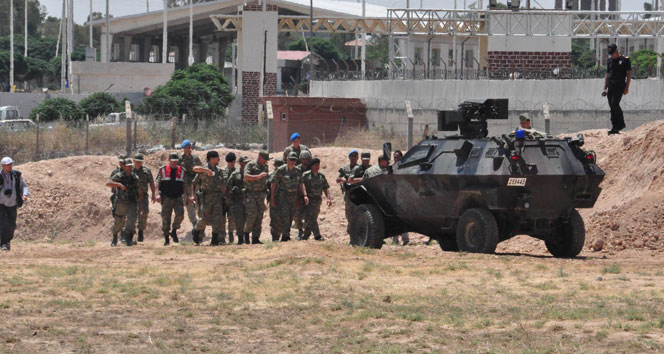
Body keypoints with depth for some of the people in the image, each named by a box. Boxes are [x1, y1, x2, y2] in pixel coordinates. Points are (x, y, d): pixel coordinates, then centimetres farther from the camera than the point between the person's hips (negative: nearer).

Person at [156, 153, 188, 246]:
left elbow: (184, 184, 15)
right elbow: (158, 182, 2)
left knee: (180, 214, -19)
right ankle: (166, 239, 10)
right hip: (166, 198, -1)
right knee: (165, 218, -2)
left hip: (178, 197, 1)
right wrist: (158, 194, -12)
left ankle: (174, 231, 5)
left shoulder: (182, 170, 10)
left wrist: (187, 196, 8)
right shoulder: (163, 170, 5)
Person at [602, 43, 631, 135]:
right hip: (611, 86, 6)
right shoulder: (610, 61, 16)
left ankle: (621, 123, -6)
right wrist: (605, 88, 14)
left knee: (614, 104, -19)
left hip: (620, 86, -6)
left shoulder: (625, 60, -2)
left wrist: (627, 87, -10)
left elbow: (629, 74, -3)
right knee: (612, 107, 3)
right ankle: (614, 127, 5)